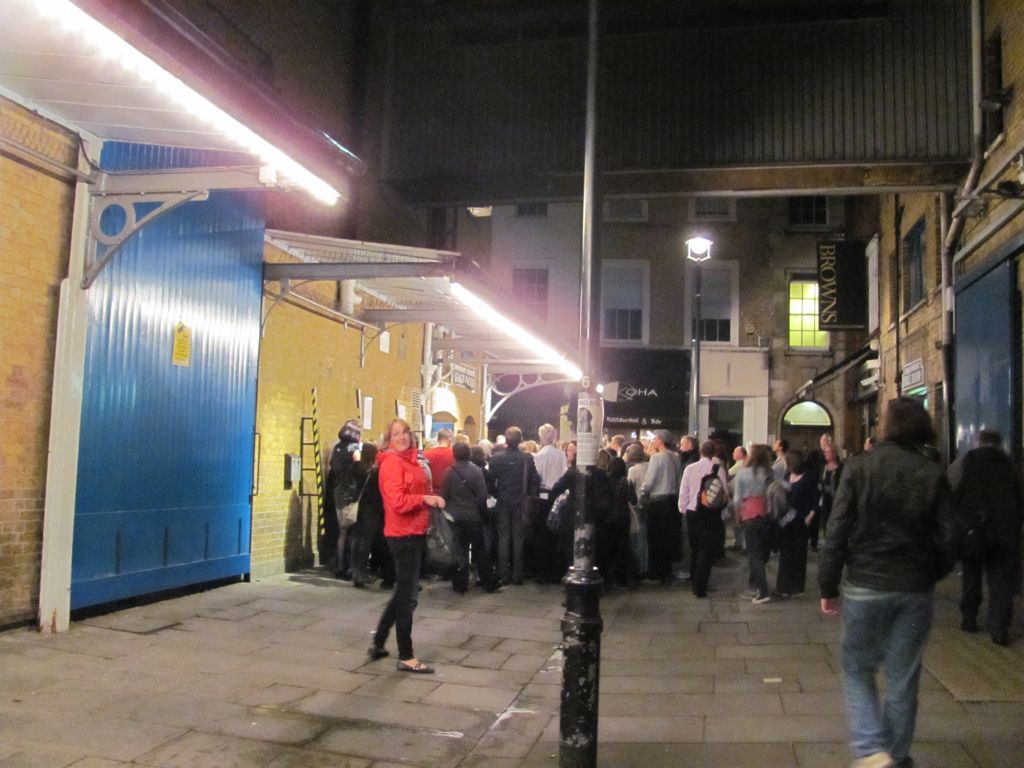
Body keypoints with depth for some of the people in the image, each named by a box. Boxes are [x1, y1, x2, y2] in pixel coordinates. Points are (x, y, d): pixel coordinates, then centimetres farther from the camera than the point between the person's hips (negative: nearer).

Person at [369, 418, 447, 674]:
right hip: (403, 534, -10)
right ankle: (406, 657, 7)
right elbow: (398, 502, -23)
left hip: (414, 533, 10)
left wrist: (432, 498, 1)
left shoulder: (410, 460, 15)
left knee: (403, 592, 19)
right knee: (407, 595, -2)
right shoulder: (392, 462, -14)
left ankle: (378, 643, 30)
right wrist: (425, 499, -19)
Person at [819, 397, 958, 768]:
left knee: (857, 670, 13)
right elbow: (948, 539, -1)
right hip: (916, 591, 2)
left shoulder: (859, 467, -7)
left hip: (866, 586, -2)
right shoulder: (933, 474, -1)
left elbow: (838, 532, -9)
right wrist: (929, 575, 15)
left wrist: (828, 586, -2)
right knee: (903, 678, 12)